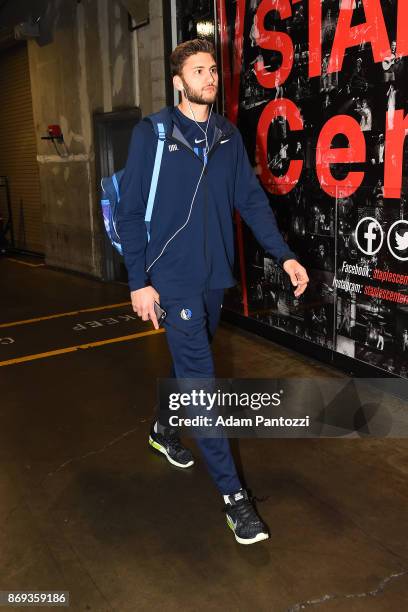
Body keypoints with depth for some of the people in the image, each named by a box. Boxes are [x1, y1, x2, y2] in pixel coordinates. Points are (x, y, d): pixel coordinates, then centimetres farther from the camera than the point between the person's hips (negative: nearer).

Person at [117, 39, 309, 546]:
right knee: (201, 381, -5)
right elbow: (130, 213, -6)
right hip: (173, 278, -5)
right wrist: (138, 281, -10)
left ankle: (163, 429, 46)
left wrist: (284, 256, -4)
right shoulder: (151, 135, -6)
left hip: (215, 276, 6)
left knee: (190, 366, 19)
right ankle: (232, 492, 4)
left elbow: (252, 200, 6)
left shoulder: (228, 137, 7)